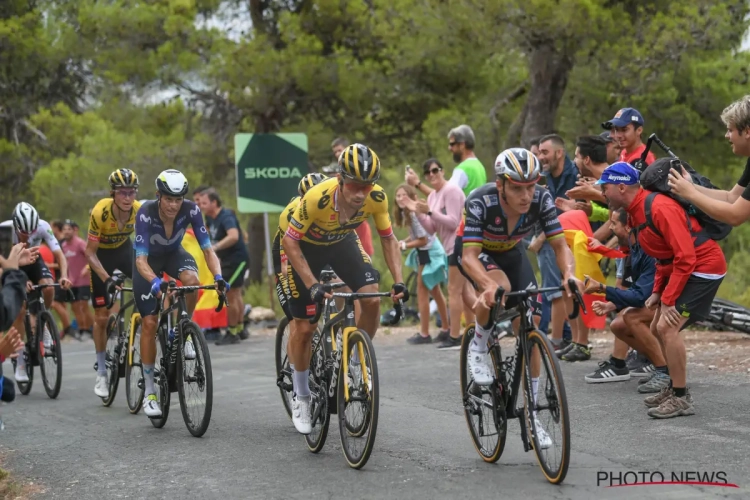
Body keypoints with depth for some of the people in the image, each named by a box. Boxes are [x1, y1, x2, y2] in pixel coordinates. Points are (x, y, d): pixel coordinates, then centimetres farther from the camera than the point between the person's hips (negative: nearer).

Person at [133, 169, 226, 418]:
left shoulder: (191, 210, -27)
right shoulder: (146, 213, -34)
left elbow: (207, 248, -26)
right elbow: (141, 259, -38)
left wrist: (218, 277, -44)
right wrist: (155, 281, -58)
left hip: (174, 253, 2)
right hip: (149, 259, -2)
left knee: (192, 281, -35)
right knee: (150, 322, -10)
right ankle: (149, 391, 1)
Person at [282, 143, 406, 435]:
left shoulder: (376, 198, -28)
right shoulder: (318, 198, -40)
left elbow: (388, 239, -11)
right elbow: (290, 242, -29)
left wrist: (398, 281, -22)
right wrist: (313, 286, -35)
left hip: (342, 241, 3)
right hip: (305, 244, -3)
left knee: (372, 298, -20)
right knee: (304, 328, -2)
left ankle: (356, 364, 3)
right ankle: (301, 397, 19)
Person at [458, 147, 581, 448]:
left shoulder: (541, 200, -27)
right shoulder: (481, 203, -36)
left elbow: (560, 245, -25)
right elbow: (469, 257, -39)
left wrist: (569, 274, -46)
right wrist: (490, 286, -58)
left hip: (510, 254, 3)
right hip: (477, 253, -3)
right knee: (498, 288, -38)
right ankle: (479, 347, -8)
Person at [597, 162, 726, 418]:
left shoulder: (659, 208, -24)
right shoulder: (637, 212, 7)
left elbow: (685, 257, -26)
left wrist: (668, 300, -23)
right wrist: (658, 291, 6)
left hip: (703, 267, -10)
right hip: (678, 269, 10)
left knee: (667, 328, -18)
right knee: (658, 328, 12)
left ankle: (681, 399, -12)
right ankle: (675, 388, 23)